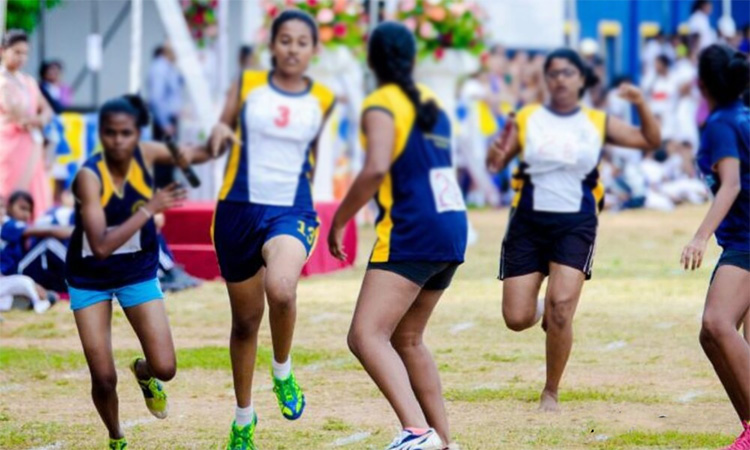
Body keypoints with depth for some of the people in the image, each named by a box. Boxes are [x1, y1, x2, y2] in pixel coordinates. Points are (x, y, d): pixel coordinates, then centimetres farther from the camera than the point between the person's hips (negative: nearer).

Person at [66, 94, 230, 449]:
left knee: (164, 368, -6)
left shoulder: (146, 155, -16)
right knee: (104, 379, -3)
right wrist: (150, 209, -39)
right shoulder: (89, 176, -29)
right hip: (90, 280, -3)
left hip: (138, 272, 3)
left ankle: (142, 372, 32)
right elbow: (101, 246, -38)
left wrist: (215, 141, -27)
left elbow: (200, 155, -3)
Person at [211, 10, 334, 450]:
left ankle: (283, 371, -2)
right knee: (246, 317, 10)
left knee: (281, 290, -31)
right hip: (240, 210, 1)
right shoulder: (247, 85, 1)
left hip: (292, 212, -1)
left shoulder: (322, 99, 3)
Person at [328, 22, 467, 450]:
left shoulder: (382, 105, -7)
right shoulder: (430, 102, 18)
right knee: (406, 339, 20)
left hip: (411, 234, -9)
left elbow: (376, 169, -22)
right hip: (452, 227, 9)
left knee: (366, 335, -17)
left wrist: (339, 220, -13)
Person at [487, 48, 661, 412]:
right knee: (517, 319, -4)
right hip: (529, 222, 1)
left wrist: (641, 105, -11)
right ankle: (540, 310, 35)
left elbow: (651, 140, 6)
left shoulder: (598, 123, 5)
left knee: (561, 307, -16)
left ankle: (551, 392, 3)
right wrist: (496, 155, -16)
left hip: (575, 225, -1)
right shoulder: (526, 120, 4)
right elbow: (496, 163, 7)